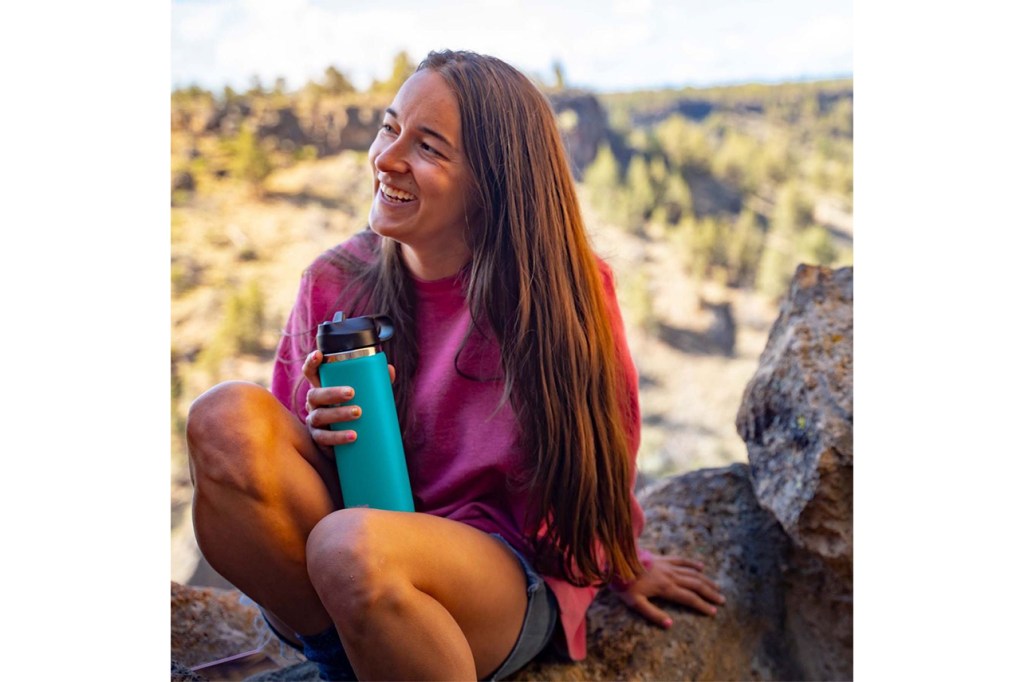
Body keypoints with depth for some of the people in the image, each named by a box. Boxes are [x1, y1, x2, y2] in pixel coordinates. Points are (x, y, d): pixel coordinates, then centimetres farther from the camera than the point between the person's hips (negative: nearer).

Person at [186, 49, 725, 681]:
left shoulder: (563, 291, -9)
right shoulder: (335, 283, -1)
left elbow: (601, 450, 9)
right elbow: (279, 456, 10)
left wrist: (622, 564, 23)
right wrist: (320, 433, -14)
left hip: (507, 576, -2)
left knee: (352, 547, -36)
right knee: (228, 415, -23)